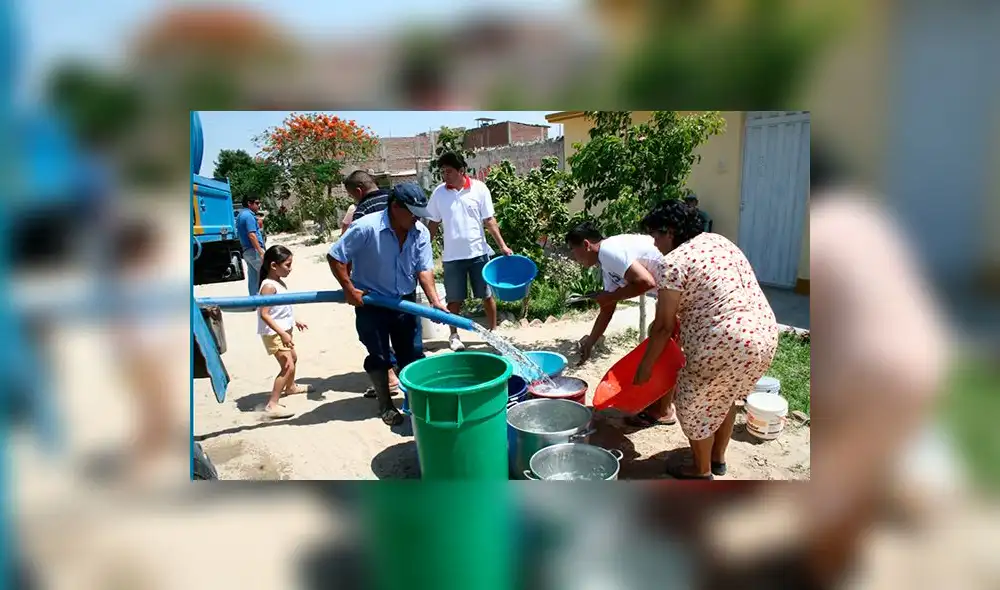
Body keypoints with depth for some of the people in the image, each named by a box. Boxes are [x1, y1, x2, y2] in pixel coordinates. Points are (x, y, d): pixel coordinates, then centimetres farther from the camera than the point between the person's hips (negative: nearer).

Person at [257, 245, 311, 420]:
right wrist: (282, 334, -33)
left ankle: (290, 387, 53)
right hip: (274, 333, -10)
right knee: (288, 366, -15)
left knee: (293, 358, 28)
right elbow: (264, 314, -29)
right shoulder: (268, 286, -24)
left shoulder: (280, 282, 7)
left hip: (283, 330, 10)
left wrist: (294, 321, 26)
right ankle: (272, 405, -14)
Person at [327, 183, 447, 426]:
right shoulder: (366, 228, -23)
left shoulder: (421, 233, -9)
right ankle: (385, 405, 23)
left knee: (413, 355, 10)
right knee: (379, 357, 6)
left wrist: (435, 301, -21)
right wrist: (349, 289, -19)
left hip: (406, 302, 4)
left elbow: (424, 269, -9)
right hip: (370, 303, -4)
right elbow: (334, 256, -17)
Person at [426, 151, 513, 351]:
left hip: (478, 252, -1)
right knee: (454, 298, 8)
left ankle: (493, 331, 23)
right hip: (452, 255, 1)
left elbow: (489, 221, -2)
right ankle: (454, 335, 23)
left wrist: (502, 245, -9)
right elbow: (433, 224, 8)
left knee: (487, 295, 8)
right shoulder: (439, 193, 0)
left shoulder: (479, 188, -5)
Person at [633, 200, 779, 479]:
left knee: (694, 405, 14)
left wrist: (644, 367, 1)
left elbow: (663, 326, -9)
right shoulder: (718, 241, 15)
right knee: (724, 397, 29)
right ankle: (718, 459, 45)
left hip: (727, 344, -9)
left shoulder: (674, 262, -10)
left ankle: (701, 471, 31)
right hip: (765, 335, 9)